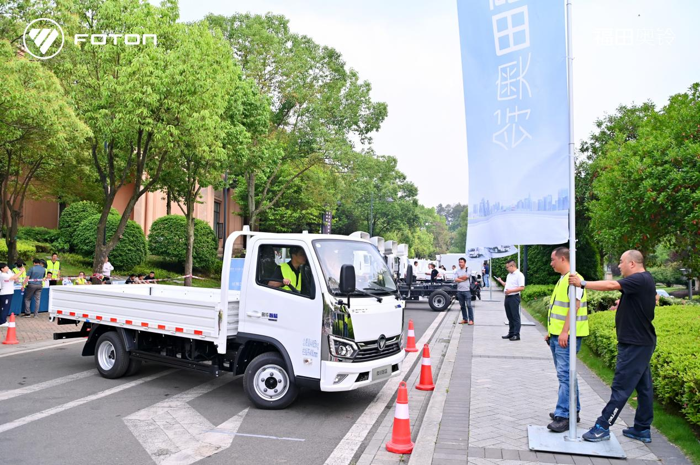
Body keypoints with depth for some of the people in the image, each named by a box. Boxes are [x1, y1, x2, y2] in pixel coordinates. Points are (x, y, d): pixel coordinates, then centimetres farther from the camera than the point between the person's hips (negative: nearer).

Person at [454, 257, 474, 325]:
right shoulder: (457, 271, 11)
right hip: (459, 290, 5)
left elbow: (465, 277, -15)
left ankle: (471, 320, -1)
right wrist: (463, 279, -11)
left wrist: (459, 278, -1)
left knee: (469, 305, -5)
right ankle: (465, 319, 18)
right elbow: (455, 280, -2)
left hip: (466, 290, -5)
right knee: (462, 306, 10)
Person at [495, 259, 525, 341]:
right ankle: (511, 333, 21)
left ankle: (516, 335, 0)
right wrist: (501, 281, 15)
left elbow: (522, 287, -19)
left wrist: (510, 291, -22)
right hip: (507, 297, 9)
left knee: (515, 316, -4)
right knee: (509, 317, 13)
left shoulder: (519, 275, -11)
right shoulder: (509, 275, 16)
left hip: (514, 297, -9)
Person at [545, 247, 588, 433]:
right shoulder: (562, 280, 17)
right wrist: (551, 331, 21)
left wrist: (564, 332, -24)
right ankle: (572, 411, 24)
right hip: (557, 335, 10)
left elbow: (574, 306, -21)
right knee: (565, 374, 15)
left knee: (565, 374, -10)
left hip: (566, 336, -10)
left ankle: (564, 416, -8)